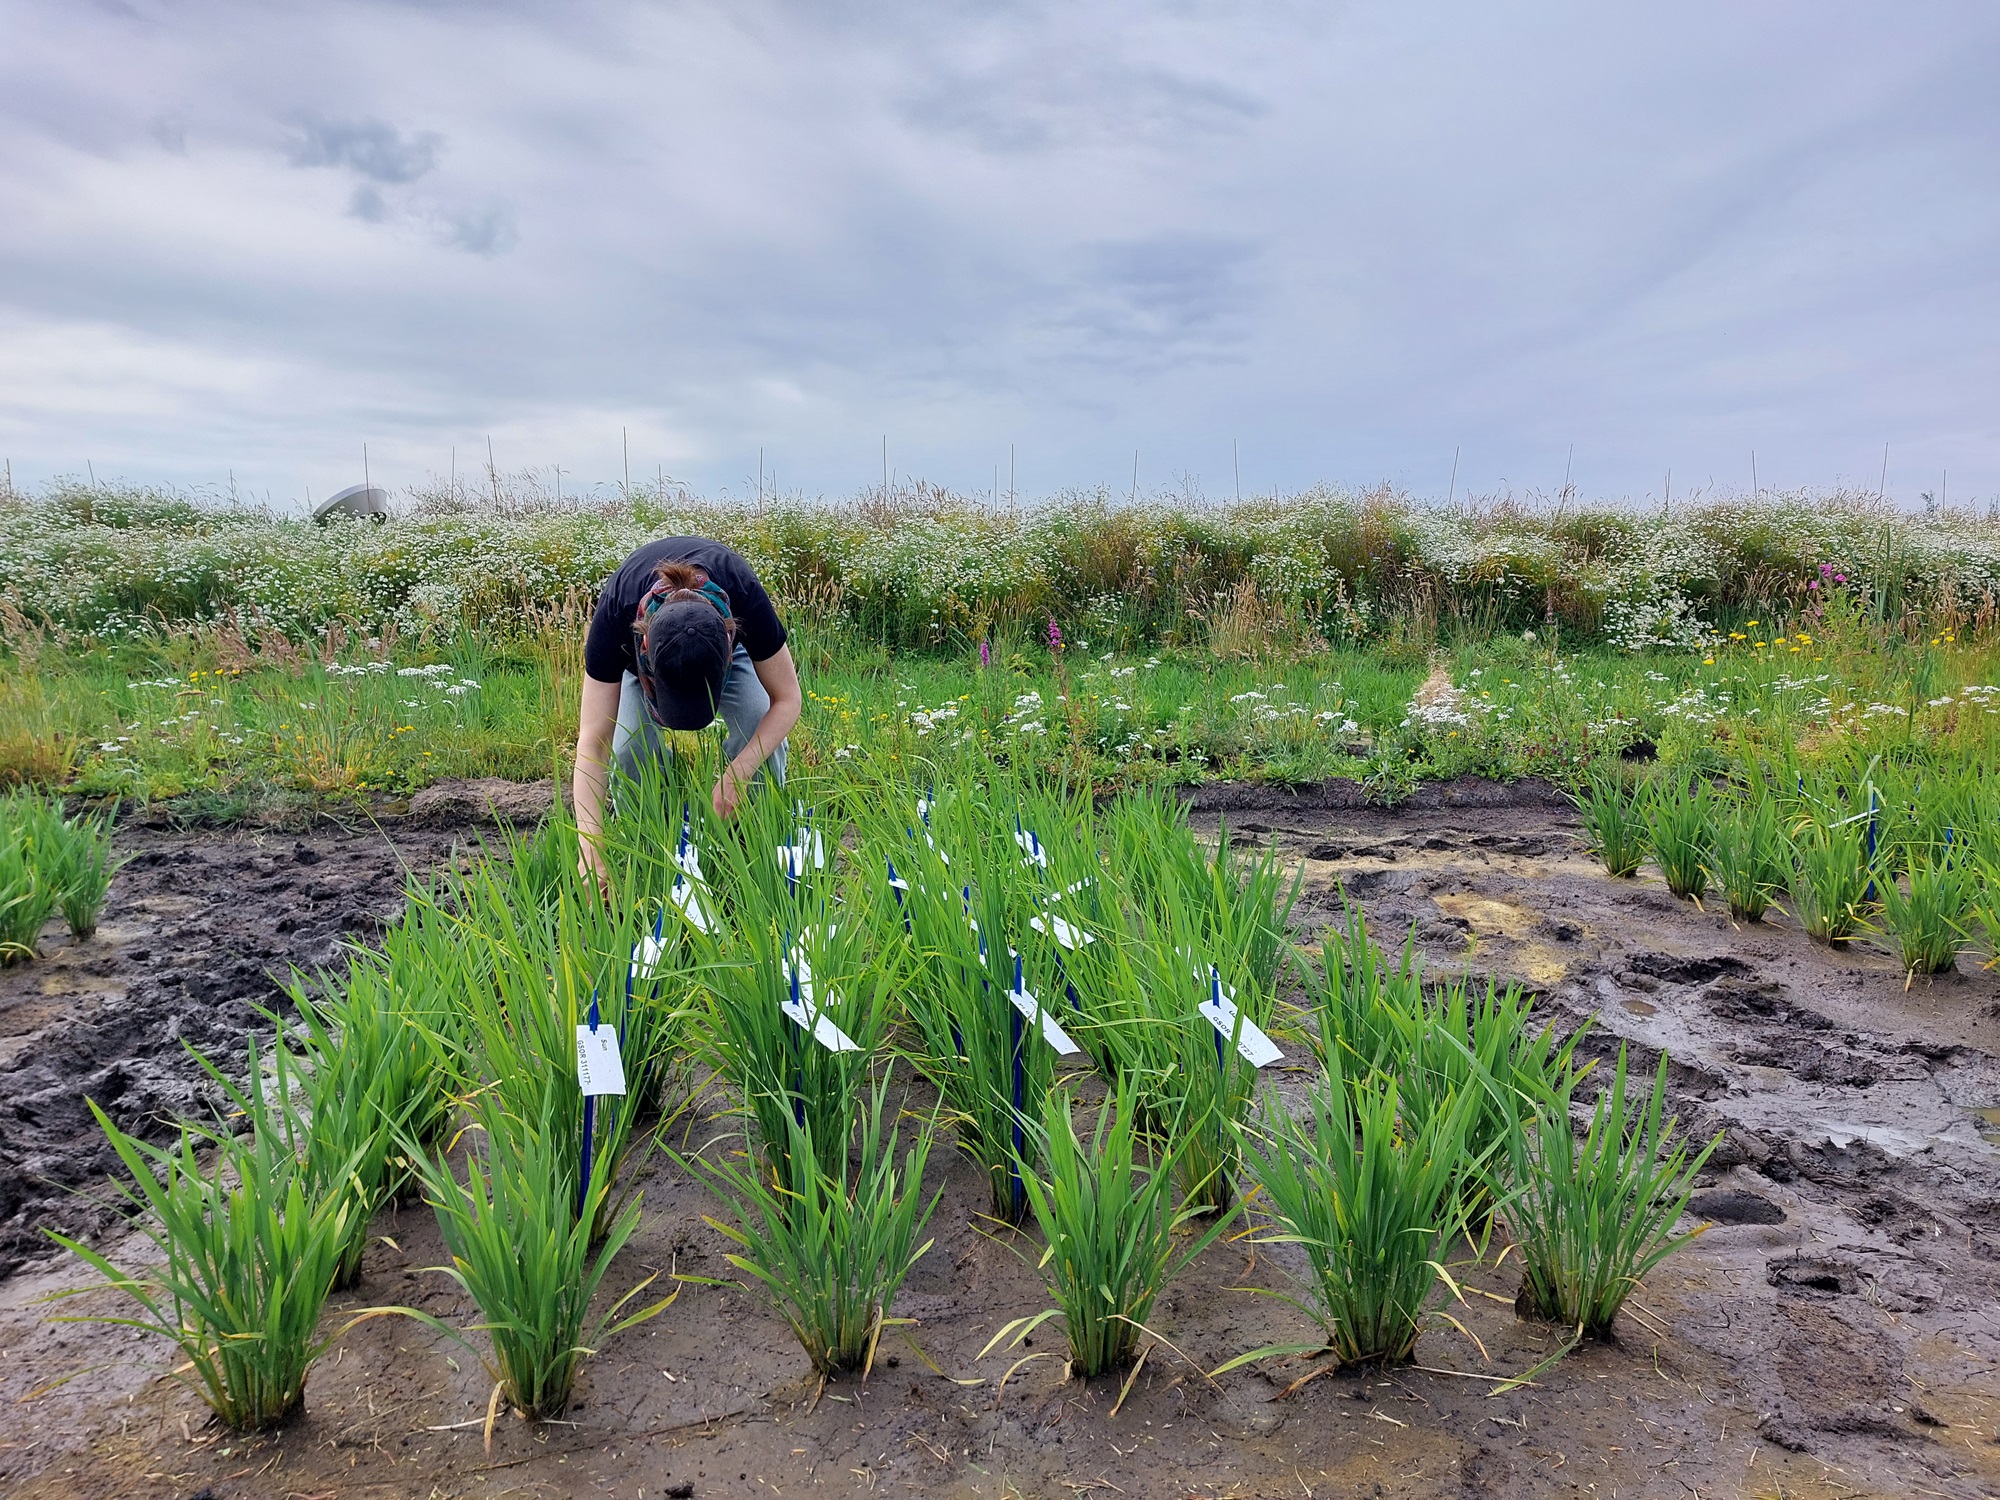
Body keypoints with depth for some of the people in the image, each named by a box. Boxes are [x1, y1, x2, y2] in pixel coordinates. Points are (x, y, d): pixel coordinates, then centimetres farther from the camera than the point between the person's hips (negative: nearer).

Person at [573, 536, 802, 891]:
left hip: (729, 639, 0)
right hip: (638, 647, 0)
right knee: (631, 743, -24)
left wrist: (736, 775, -41)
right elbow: (592, 742, -39)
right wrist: (591, 855, -47)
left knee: (762, 731, -25)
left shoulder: (746, 598, -43)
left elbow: (787, 699, -28)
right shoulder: (615, 612, -42)